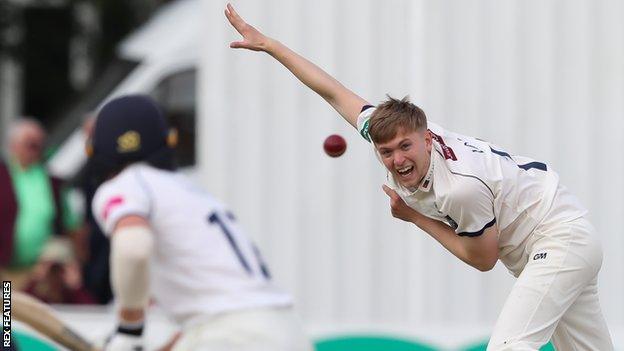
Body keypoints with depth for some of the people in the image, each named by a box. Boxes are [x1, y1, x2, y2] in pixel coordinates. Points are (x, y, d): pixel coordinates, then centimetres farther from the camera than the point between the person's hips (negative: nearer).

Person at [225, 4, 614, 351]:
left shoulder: (462, 185, -32)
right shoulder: (390, 134, -10)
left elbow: (483, 259, -18)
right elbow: (333, 91, 0)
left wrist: (416, 217, -12)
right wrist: (266, 43, 4)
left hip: (560, 238, -9)